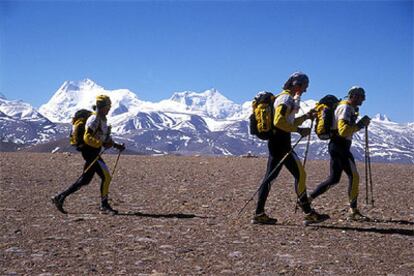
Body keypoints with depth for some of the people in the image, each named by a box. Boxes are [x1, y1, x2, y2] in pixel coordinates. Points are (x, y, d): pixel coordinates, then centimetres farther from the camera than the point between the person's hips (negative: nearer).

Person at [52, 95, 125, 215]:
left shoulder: (102, 119, 16)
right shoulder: (94, 119, -15)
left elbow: (105, 137, 24)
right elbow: (87, 137, -24)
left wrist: (116, 145, 14)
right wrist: (102, 144, -28)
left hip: (94, 153, 10)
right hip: (90, 152, -10)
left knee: (85, 180, 13)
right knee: (106, 176, -10)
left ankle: (60, 197, 18)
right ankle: (104, 205, -1)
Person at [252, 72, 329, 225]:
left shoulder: (287, 98, 22)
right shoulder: (286, 98, -11)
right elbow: (279, 121, -23)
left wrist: (305, 117, 18)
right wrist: (299, 130, -19)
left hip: (276, 143, 11)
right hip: (281, 143, -11)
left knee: (270, 177, 8)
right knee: (300, 174, -6)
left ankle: (259, 214, 7)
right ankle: (309, 214, -2)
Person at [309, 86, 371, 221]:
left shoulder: (350, 108, 21)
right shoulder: (345, 108, -12)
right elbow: (343, 130, -23)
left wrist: (360, 124, 11)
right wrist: (360, 125, -16)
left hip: (337, 146, 10)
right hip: (340, 146, -10)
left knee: (334, 179, 10)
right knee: (354, 176, -8)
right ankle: (353, 211, -5)